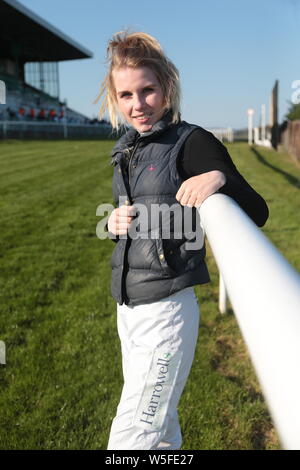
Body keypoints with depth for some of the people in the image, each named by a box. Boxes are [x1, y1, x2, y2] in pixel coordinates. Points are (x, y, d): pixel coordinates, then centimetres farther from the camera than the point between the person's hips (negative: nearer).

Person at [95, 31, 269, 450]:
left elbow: (257, 214, -18)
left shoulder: (192, 142, -12)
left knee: (132, 436, 0)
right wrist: (115, 222, -3)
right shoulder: (127, 149, 9)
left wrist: (220, 178, -37)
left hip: (166, 311, -7)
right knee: (160, 422, 23)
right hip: (127, 307, 7)